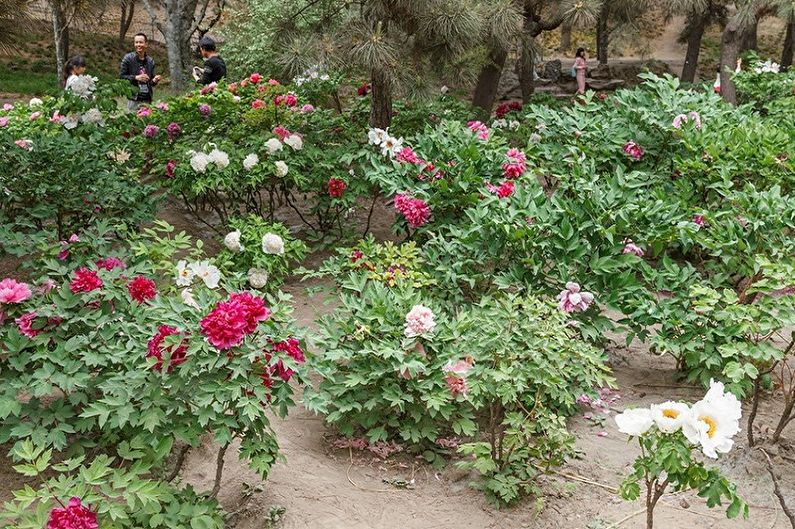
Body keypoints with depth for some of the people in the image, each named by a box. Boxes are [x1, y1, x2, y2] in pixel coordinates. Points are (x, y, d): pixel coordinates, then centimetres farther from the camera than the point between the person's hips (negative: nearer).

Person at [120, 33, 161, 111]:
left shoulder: (150, 61, 11)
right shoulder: (128, 58, -1)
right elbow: (121, 76, -4)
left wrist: (154, 81, -7)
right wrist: (136, 77, -17)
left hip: (147, 99, 4)